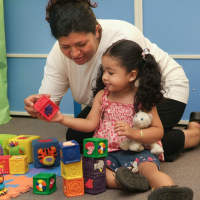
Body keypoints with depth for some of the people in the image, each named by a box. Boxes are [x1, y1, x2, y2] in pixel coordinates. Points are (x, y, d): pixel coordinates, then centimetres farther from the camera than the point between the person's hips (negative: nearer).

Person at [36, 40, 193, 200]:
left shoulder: (143, 99, -2)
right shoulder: (102, 95, 8)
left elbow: (158, 131, -2)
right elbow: (90, 124, 8)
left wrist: (134, 133, -20)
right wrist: (63, 119, -3)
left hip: (135, 152, -3)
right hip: (105, 152, 3)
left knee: (149, 167, -32)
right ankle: (119, 180, -42)